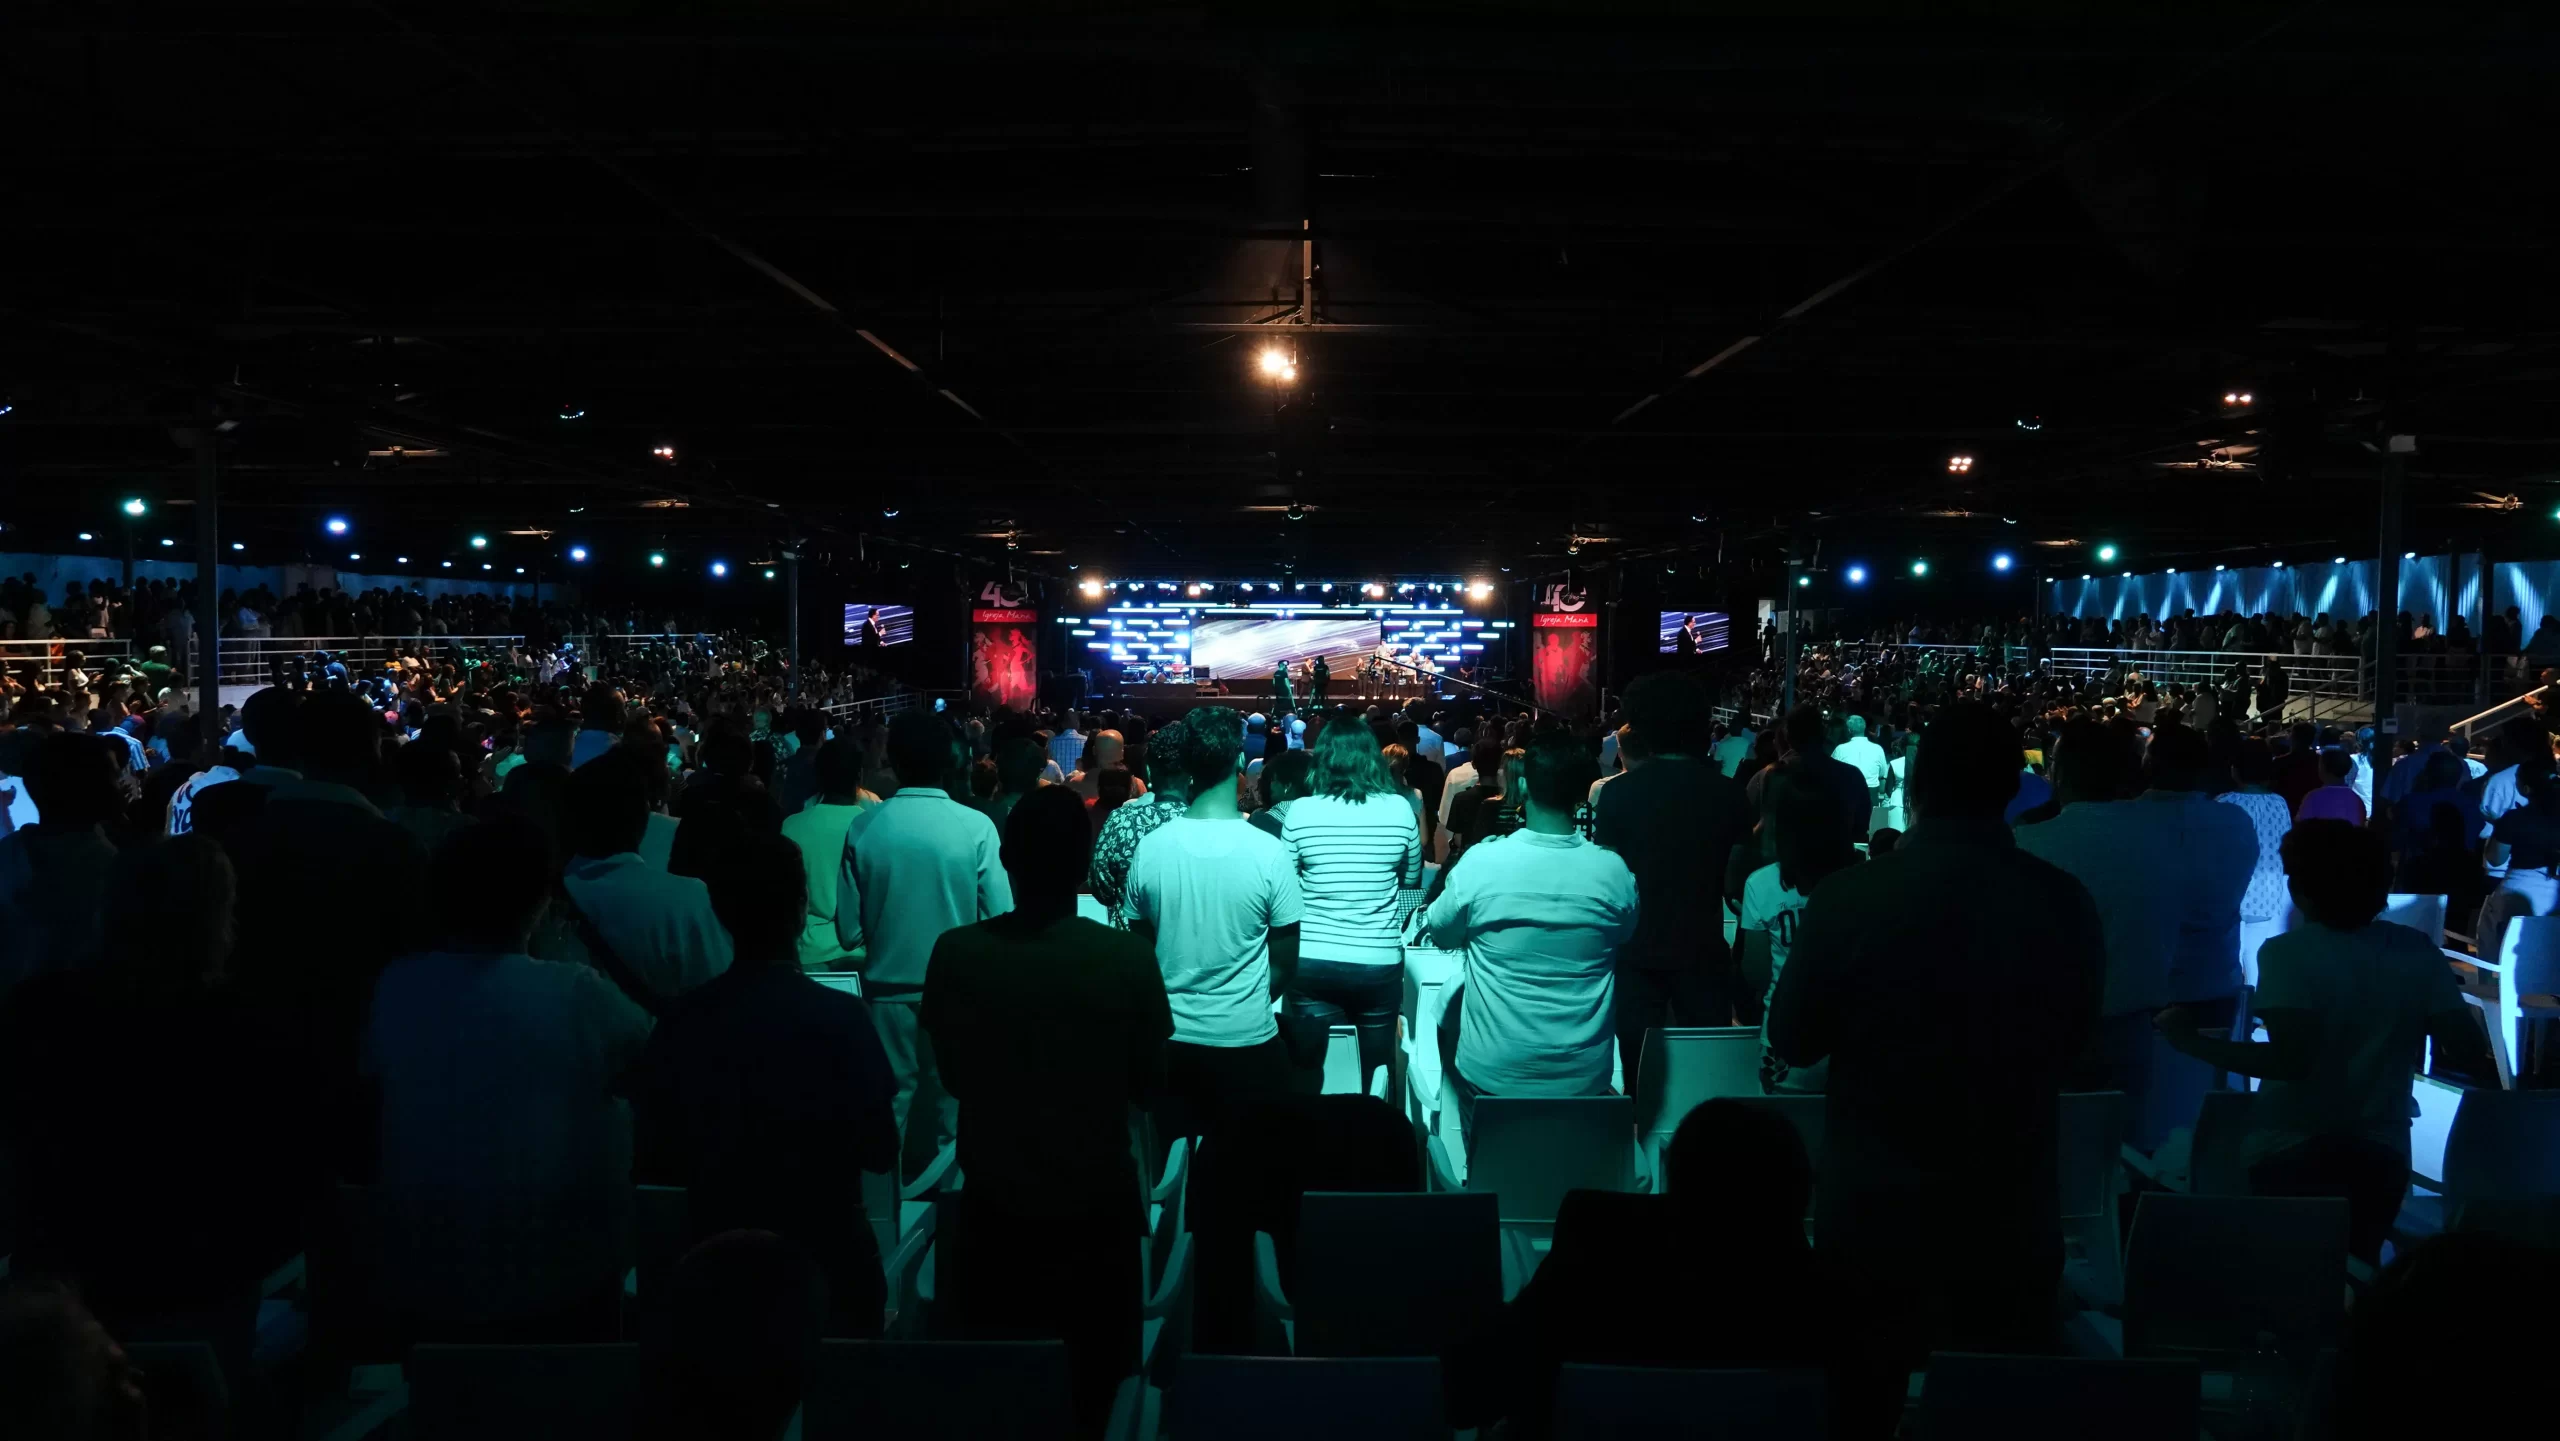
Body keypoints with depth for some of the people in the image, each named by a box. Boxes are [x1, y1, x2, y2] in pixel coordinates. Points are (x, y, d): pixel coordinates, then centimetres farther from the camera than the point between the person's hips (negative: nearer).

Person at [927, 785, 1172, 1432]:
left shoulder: (954, 954, -15)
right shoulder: (1128, 958, -18)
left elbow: (952, 1077, 1)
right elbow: (1148, 1081, -4)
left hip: (995, 1204, 1)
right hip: (1098, 1204, -1)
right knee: (1093, 1378, 18)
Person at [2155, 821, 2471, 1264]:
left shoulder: (2286, 954, -18)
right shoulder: (2418, 952, -4)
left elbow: (2290, 1061, -26)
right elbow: (2459, 1036, -1)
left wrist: (2192, 1041, -19)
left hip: (2290, 1155, -4)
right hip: (2382, 1154, 4)